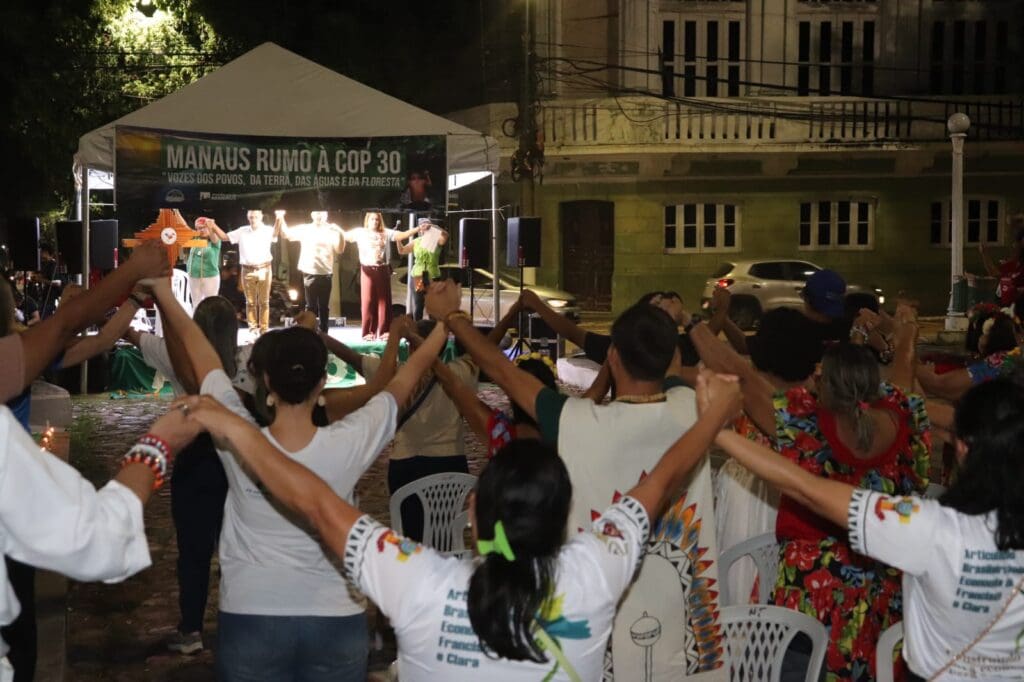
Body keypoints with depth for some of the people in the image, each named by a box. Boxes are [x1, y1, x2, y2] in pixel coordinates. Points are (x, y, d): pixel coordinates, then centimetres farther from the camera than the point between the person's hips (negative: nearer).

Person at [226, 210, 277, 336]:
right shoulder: (242, 231, 6)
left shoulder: (267, 230, -1)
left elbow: (276, 234, -22)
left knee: (264, 301, 4)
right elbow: (225, 237, 9)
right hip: (247, 270, 2)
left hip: (264, 269, -2)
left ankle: (264, 329, 8)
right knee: (250, 301, 7)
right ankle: (253, 328, 13)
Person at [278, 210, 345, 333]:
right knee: (311, 306, 5)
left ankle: (323, 333, 13)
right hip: (310, 273, 0)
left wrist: (340, 234, -18)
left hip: (326, 274, 0)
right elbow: (287, 234, 3)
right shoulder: (304, 229, 6)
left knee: (324, 306, 7)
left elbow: (339, 250, -3)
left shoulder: (331, 231, 4)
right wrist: (281, 218, -9)